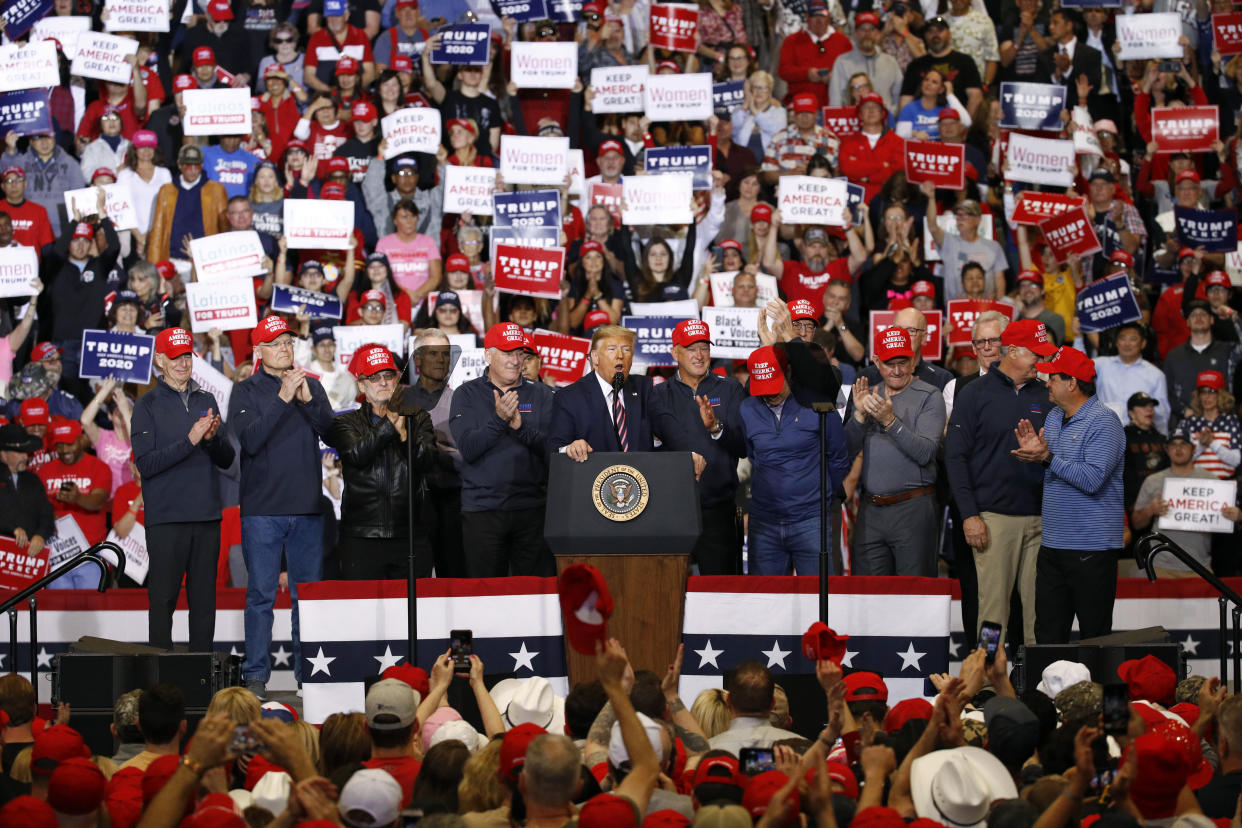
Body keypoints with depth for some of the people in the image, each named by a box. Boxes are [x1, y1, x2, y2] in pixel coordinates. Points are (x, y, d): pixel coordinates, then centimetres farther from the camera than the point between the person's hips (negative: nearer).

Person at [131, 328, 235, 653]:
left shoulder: (206, 401, 14)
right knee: (163, 598, -4)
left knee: (204, 599, 6)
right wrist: (190, 441, -18)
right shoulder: (147, 406, 0)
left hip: (206, 516, 4)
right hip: (166, 517, -4)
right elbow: (145, 464, -10)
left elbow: (227, 459, 12)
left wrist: (213, 438, -9)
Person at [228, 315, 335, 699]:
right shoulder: (246, 390, 1)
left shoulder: (311, 385, 12)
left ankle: (308, 672, 12)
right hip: (262, 508, -3)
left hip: (307, 508, 3)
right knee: (261, 594, -3)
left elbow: (331, 432, 1)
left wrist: (307, 400, -13)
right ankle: (256, 676, 2)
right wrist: (283, 398, -19)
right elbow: (251, 440, -13)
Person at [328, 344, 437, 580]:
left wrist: (403, 433, -19)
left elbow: (427, 461, -2)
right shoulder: (348, 423, 8)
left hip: (410, 534, 2)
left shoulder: (418, 419, 13)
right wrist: (390, 422, -21)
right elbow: (357, 455, -12)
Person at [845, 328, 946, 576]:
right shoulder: (868, 395, 14)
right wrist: (860, 414, -7)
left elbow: (925, 453, -14)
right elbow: (847, 451, 8)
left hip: (913, 509, -5)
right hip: (870, 510, 5)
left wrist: (890, 421, -22)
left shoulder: (929, 396, -2)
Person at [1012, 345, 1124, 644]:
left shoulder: (1103, 422, -12)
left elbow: (1092, 479, -23)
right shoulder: (1053, 418, 15)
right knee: (1048, 633, 9)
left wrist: (1047, 458, -20)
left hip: (1091, 548, -8)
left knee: (1095, 634, -3)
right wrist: (1033, 450, 4)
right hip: (1053, 544, 8)